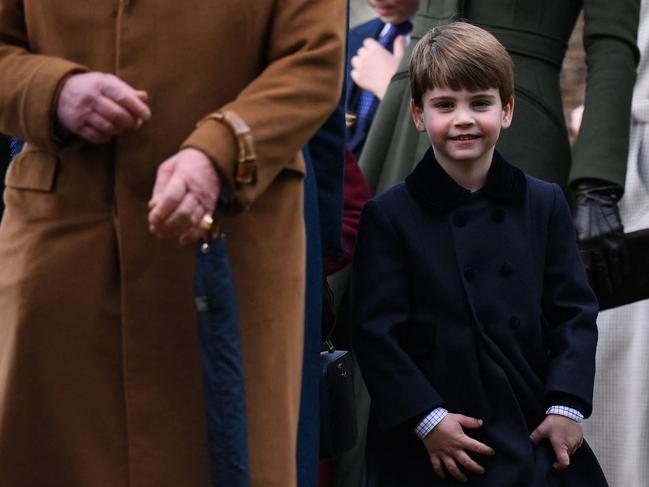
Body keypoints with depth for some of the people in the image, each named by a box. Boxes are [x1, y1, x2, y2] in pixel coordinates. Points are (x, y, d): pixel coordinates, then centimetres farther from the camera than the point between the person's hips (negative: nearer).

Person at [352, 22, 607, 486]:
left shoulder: (545, 204, 5)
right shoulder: (389, 216, -4)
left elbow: (574, 311, 5)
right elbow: (377, 332, -6)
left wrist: (566, 406, -5)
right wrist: (427, 418, -14)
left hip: (536, 435, 3)